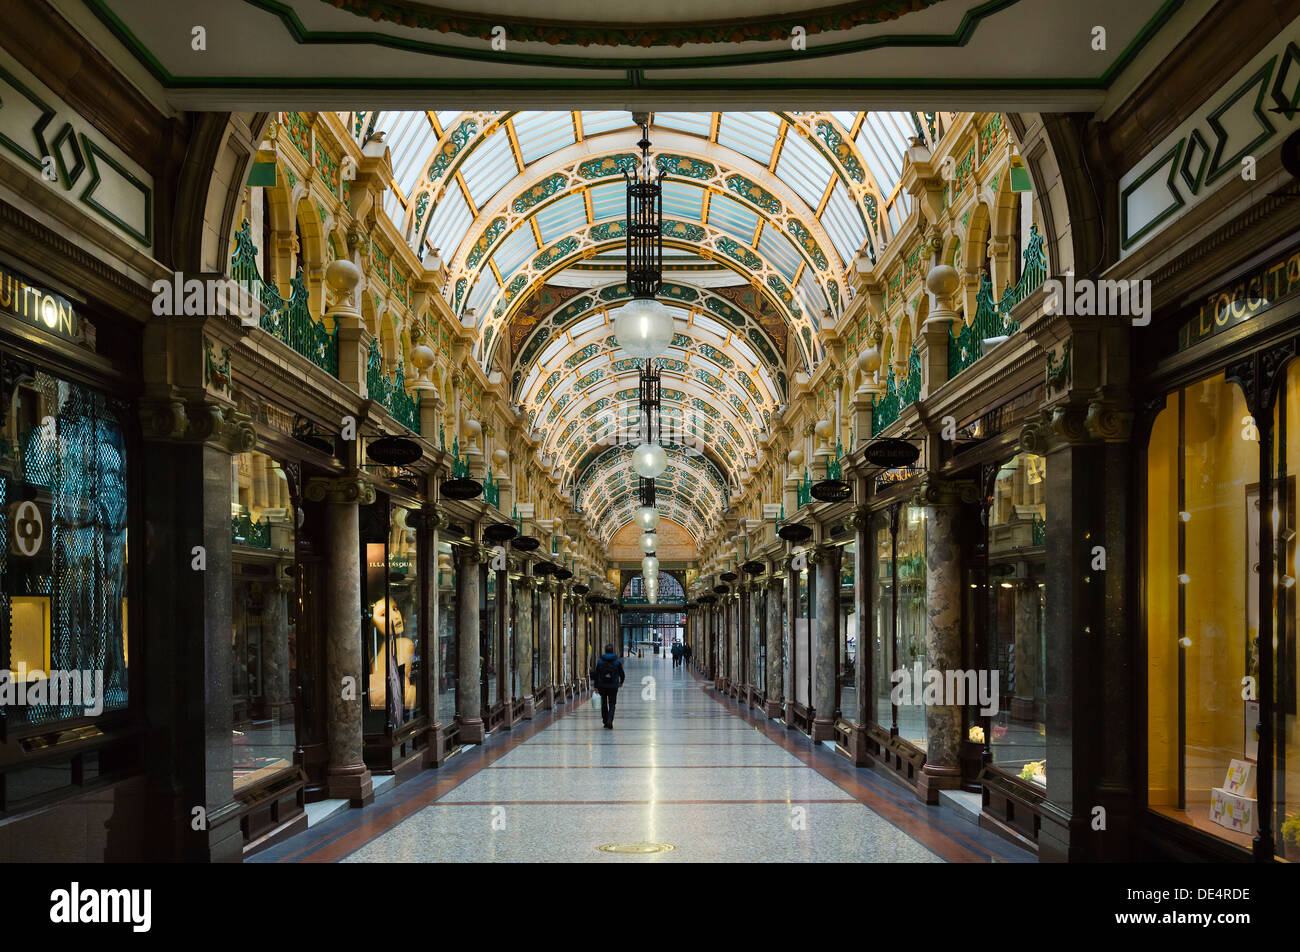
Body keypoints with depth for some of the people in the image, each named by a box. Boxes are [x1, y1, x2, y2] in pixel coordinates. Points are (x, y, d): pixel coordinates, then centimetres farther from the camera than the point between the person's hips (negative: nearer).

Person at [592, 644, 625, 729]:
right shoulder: (617, 661, -1)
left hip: (602, 686, 1)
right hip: (613, 687, -1)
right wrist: (621, 682, 25)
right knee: (612, 705, 2)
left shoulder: (600, 661, -2)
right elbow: (622, 674, 6)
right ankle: (609, 721, -17)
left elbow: (596, 674, -3)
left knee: (604, 704, 15)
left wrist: (596, 686, 1)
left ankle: (606, 722, 20)